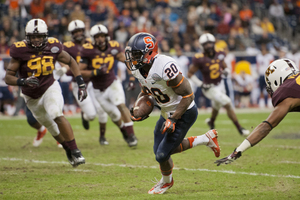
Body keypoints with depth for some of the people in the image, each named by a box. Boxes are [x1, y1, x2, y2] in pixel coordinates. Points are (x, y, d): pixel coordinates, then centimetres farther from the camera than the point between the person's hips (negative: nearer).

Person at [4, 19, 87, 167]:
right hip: (32, 97, 1)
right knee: (51, 127, 14)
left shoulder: (53, 47, -15)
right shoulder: (20, 50, -21)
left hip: (50, 88, -1)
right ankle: (68, 150, 39)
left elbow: (71, 62, 3)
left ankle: (75, 151, -22)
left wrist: (81, 84, -5)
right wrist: (23, 81, -38)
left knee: (57, 116, -28)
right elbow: (8, 77, -18)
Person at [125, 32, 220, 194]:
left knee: (162, 155, -7)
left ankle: (166, 181, 28)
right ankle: (206, 139, 30)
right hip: (167, 112, 9)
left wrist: (173, 119, -27)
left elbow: (188, 96, -26)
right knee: (164, 148, 17)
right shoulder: (138, 69, -6)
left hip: (184, 113, -9)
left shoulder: (165, 67, -32)